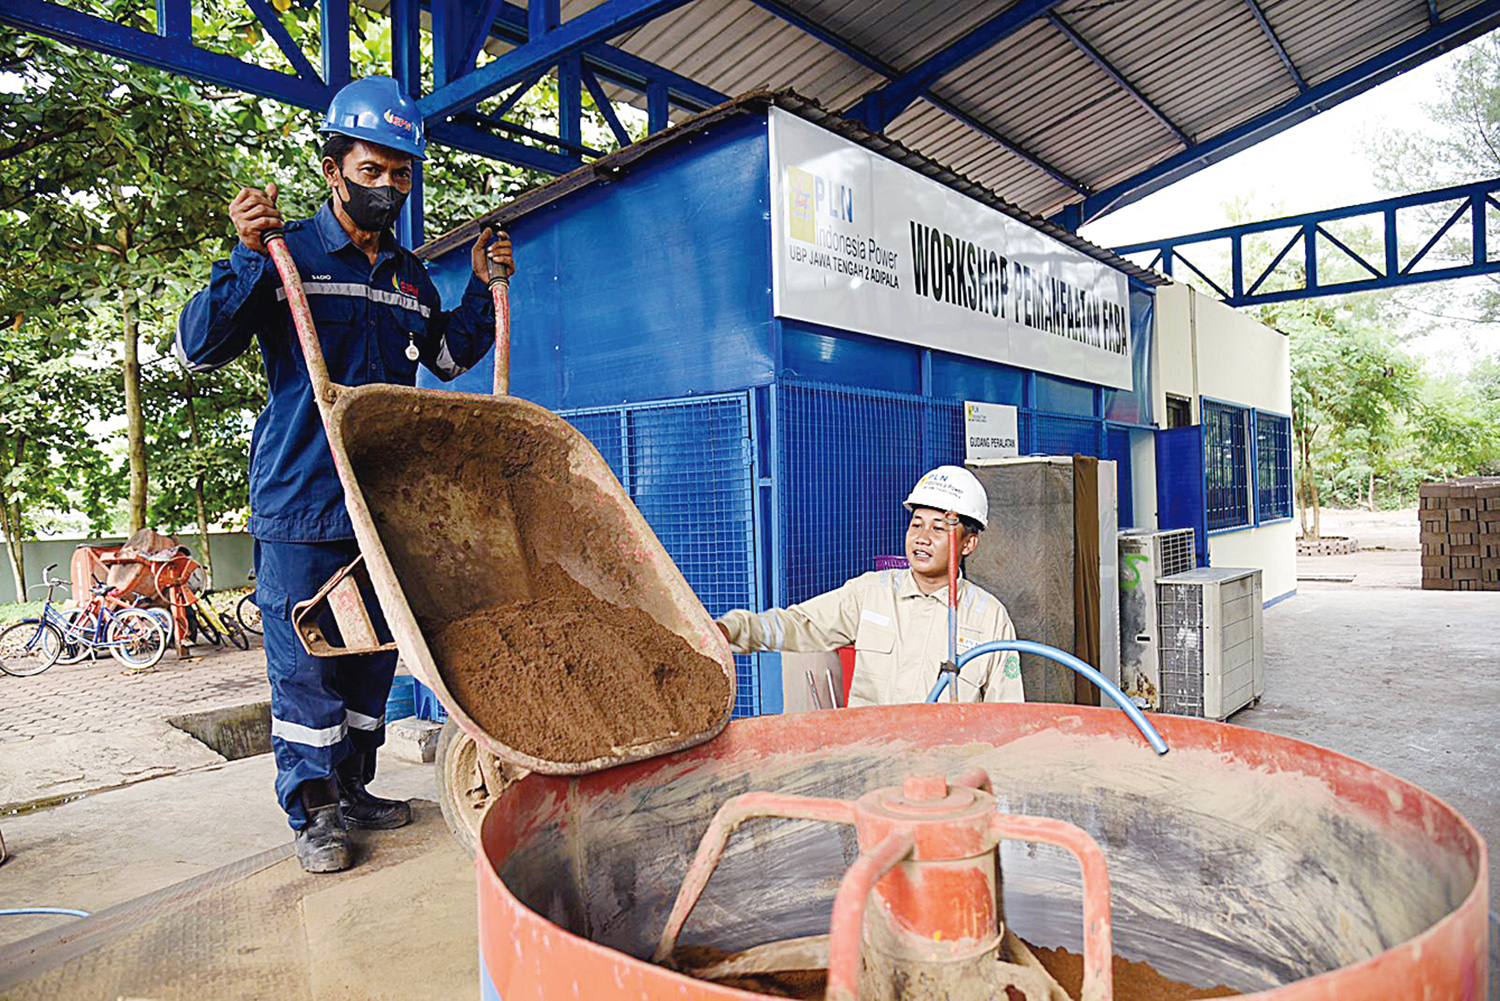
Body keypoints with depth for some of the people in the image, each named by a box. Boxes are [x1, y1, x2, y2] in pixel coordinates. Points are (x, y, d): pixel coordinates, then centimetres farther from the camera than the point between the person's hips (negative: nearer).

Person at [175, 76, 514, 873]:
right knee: (305, 658, 0)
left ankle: (351, 788, 27)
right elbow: (198, 349, -8)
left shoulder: (409, 276, 14)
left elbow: (447, 357, 26)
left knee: (373, 653, 12)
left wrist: (483, 289, 13)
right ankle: (312, 810, 15)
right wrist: (248, 256, -20)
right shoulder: (287, 253, -3)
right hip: (300, 498, -5)